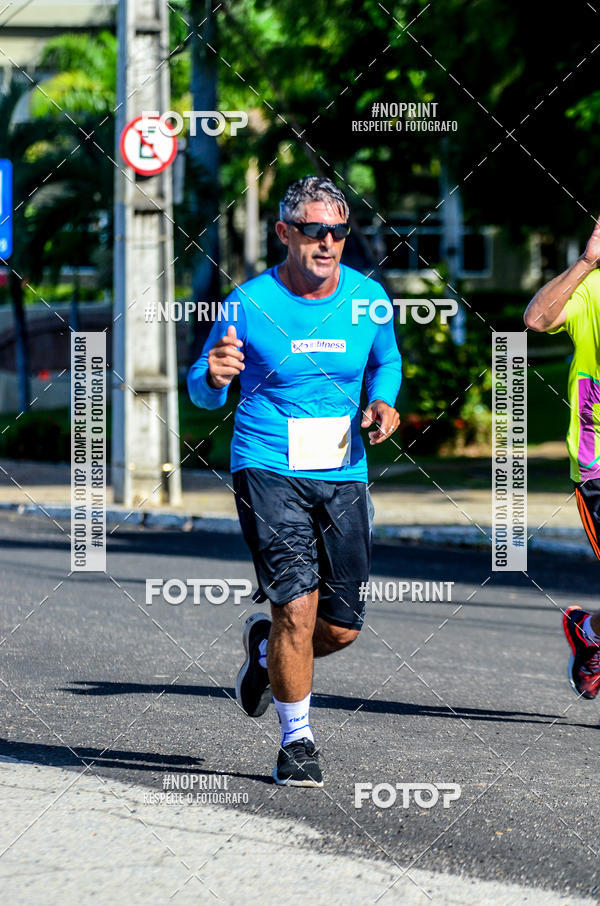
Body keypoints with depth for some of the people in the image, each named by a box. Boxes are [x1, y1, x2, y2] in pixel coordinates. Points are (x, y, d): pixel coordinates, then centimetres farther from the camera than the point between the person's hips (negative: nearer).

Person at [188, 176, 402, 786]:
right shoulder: (249, 304, -7)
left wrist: (383, 403, 0)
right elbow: (201, 390, 3)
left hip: (343, 475, 4)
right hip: (268, 468, -4)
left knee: (341, 628, 4)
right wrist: (214, 376, -21)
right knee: (298, 603, -17)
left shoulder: (368, 298, 1)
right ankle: (296, 740, 1)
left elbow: (385, 361, 21)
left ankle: (267, 647, 39)